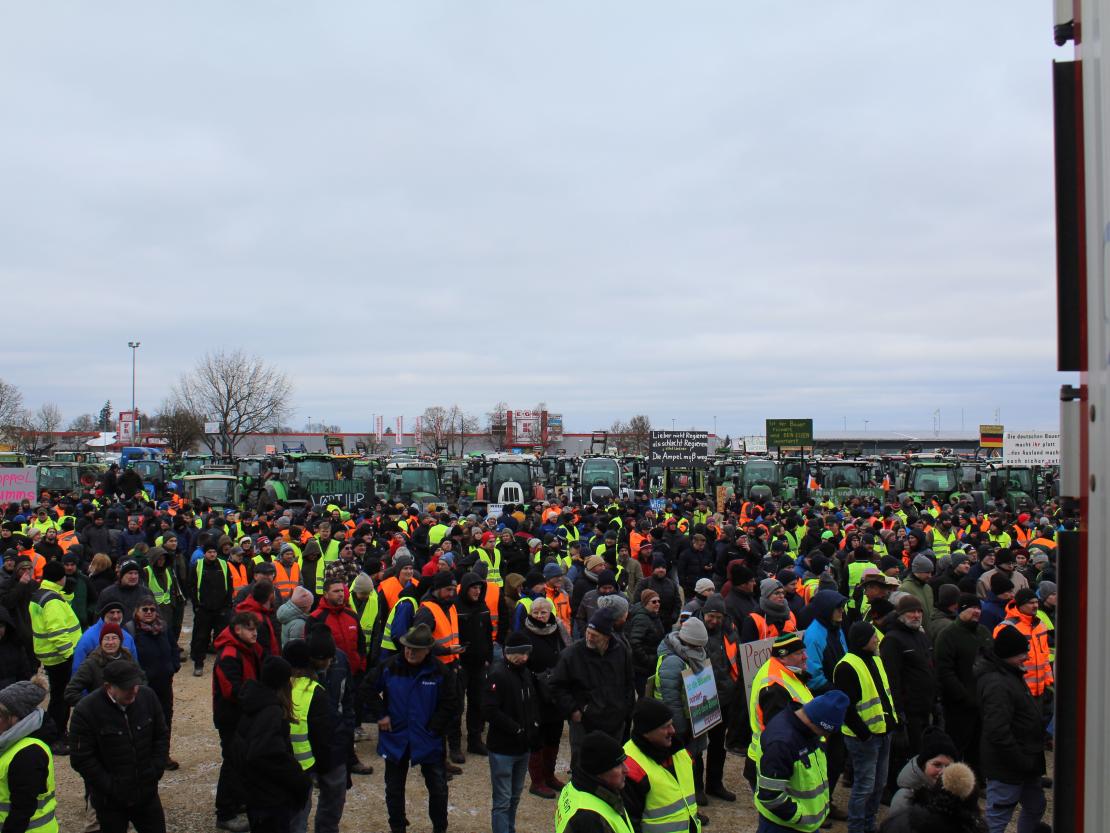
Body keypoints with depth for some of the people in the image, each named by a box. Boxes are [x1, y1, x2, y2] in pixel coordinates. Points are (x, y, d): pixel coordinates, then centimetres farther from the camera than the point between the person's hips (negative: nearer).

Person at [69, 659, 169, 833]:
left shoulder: (147, 696, -8)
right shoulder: (86, 711, -19)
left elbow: (162, 736, 4)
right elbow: (81, 758, -16)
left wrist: (156, 770, -4)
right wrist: (110, 786, -16)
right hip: (110, 801, -3)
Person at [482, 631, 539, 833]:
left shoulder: (526, 673, 8)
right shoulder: (498, 674, -15)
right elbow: (489, 711, -21)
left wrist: (535, 725, 1)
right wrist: (516, 729, -21)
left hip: (524, 747, 7)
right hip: (502, 748, -7)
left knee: (515, 797, 18)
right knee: (502, 801, -2)